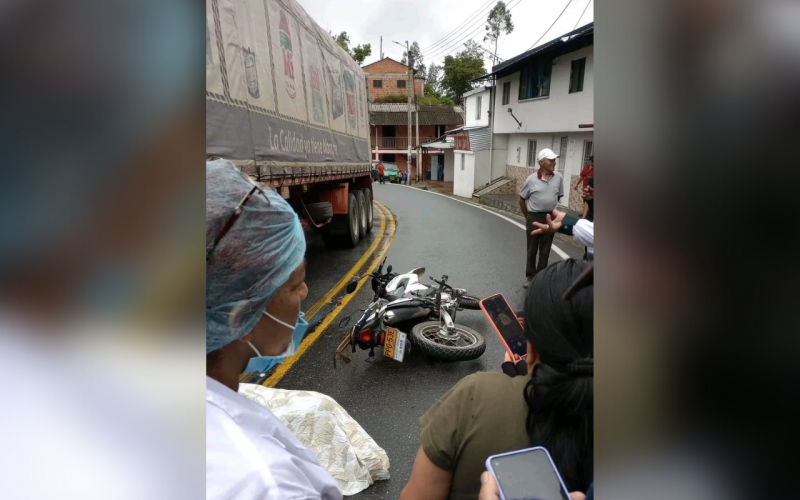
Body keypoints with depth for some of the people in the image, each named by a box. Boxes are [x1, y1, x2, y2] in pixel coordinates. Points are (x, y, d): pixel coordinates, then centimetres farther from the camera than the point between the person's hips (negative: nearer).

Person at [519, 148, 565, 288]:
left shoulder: (559, 178, -3)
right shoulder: (531, 179, -10)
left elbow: (559, 196, 11)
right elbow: (522, 199, 1)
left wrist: (550, 209, 13)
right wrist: (527, 217, 4)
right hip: (534, 218, -2)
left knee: (545, 251, 11)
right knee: (532, 250, 10)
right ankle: (530, 276, 25)